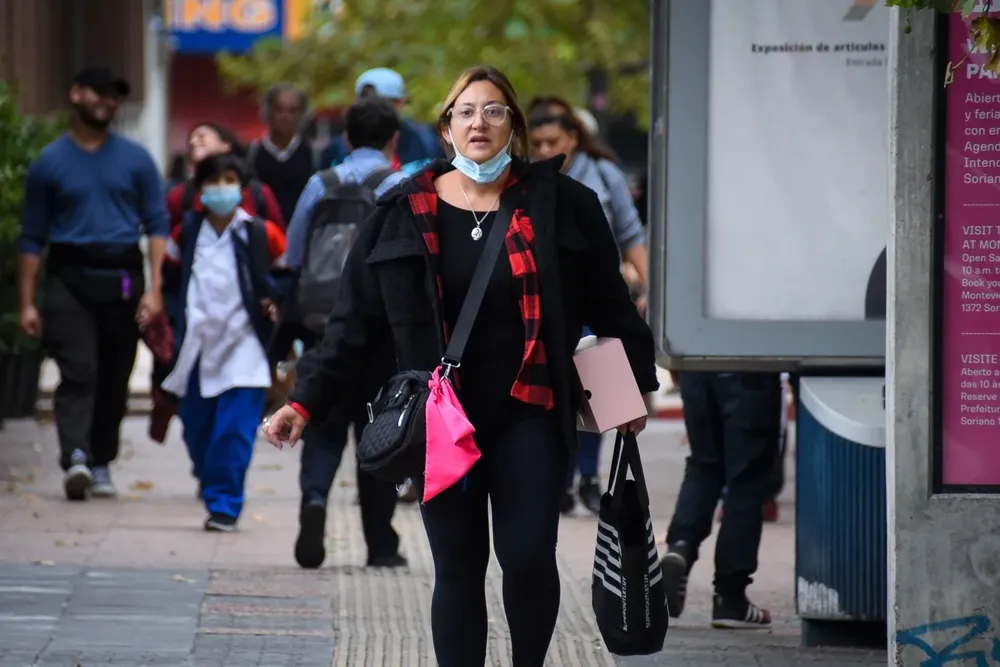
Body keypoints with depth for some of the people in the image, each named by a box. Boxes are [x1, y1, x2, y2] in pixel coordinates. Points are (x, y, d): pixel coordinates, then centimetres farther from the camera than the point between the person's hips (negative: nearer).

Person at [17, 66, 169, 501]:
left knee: (114, 379, 6)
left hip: (122, 278, 2)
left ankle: (100, 465, 16)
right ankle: (75, 457, -29)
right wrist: (26, 303, 2)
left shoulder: (135, 160, 10)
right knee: (78, 372, -17)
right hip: (69, 278, -2)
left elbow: (157, 225, 7)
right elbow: (32, 237, 8)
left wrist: (153, 289, -4)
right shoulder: (50, 163, 7)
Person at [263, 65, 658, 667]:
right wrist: (307, 402, -1)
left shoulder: (560, 204, 2)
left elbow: (608, 303, 10)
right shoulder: (403, 215, 4)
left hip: (529, 414, -1)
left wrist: (637, 385, 14)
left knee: (528, 555, -11)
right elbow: (356, 322, 5)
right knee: (458, 568, 2)